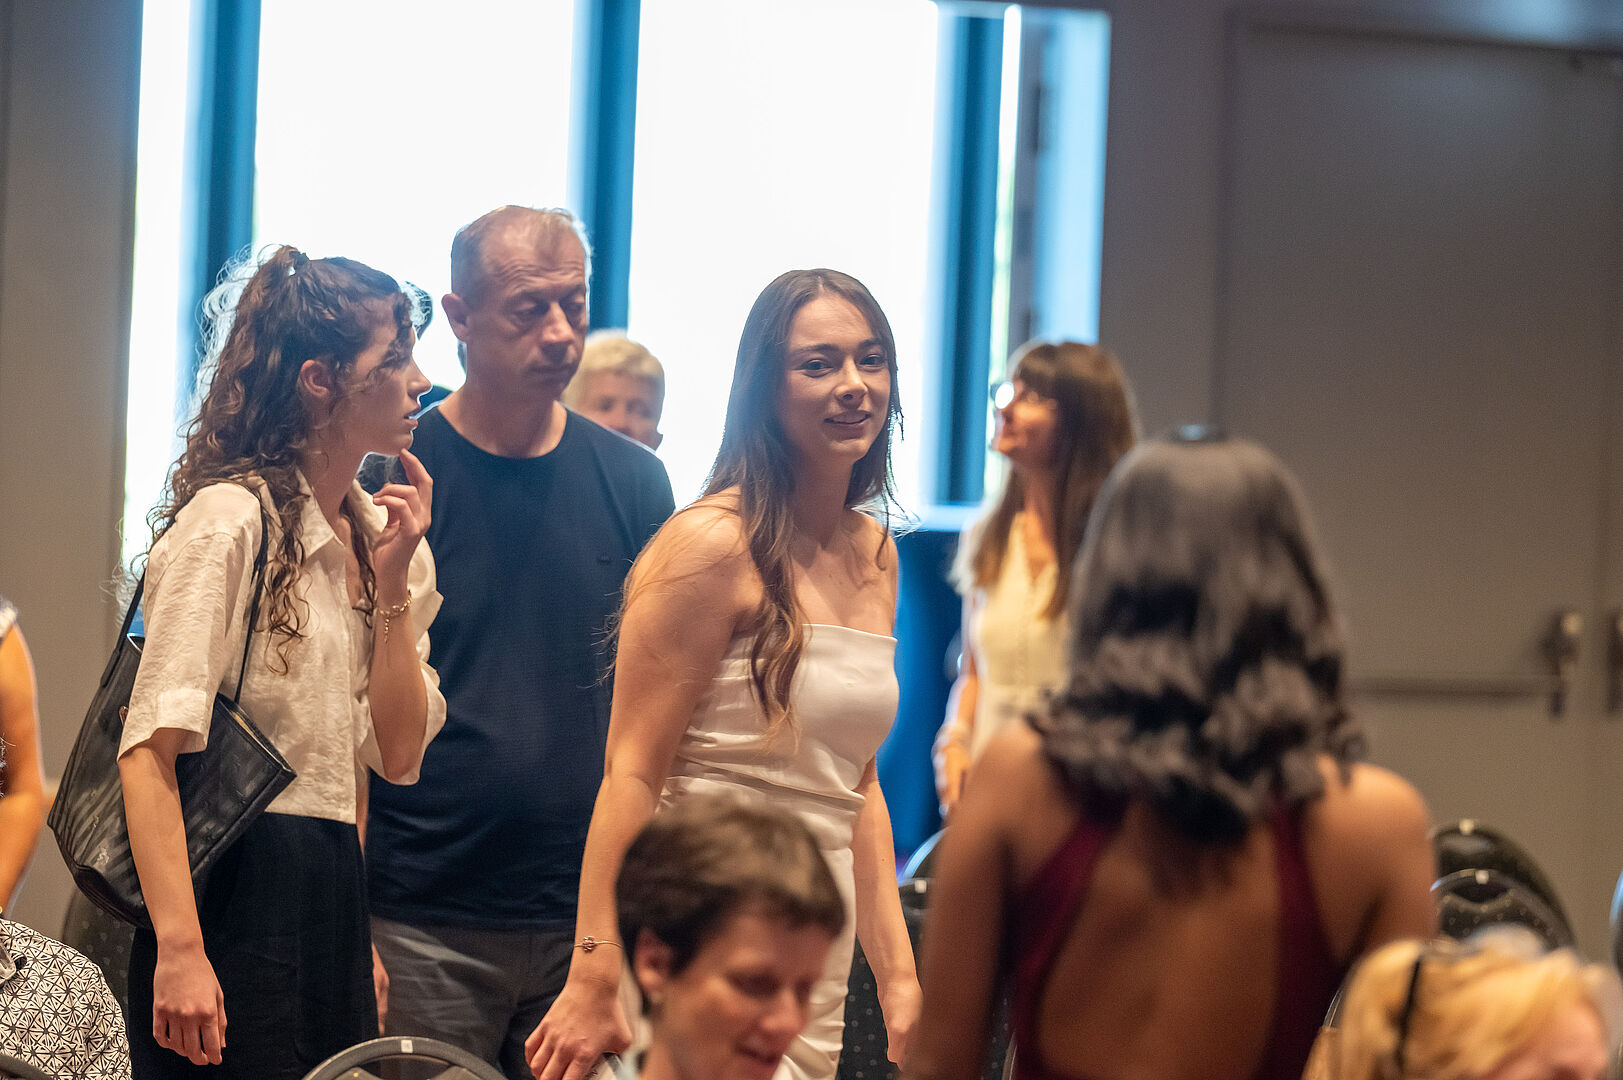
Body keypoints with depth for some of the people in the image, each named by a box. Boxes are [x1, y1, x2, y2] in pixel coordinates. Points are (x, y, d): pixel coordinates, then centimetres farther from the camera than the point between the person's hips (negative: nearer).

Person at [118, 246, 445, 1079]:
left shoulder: (375, 531, 12)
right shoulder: (230, 520, -12)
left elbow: (398, 754, 9)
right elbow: (150, 749, -19)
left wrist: (392, 584, -1)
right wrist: (179, 949, -27)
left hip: (333, 897, 8)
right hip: (229, 893, -8)